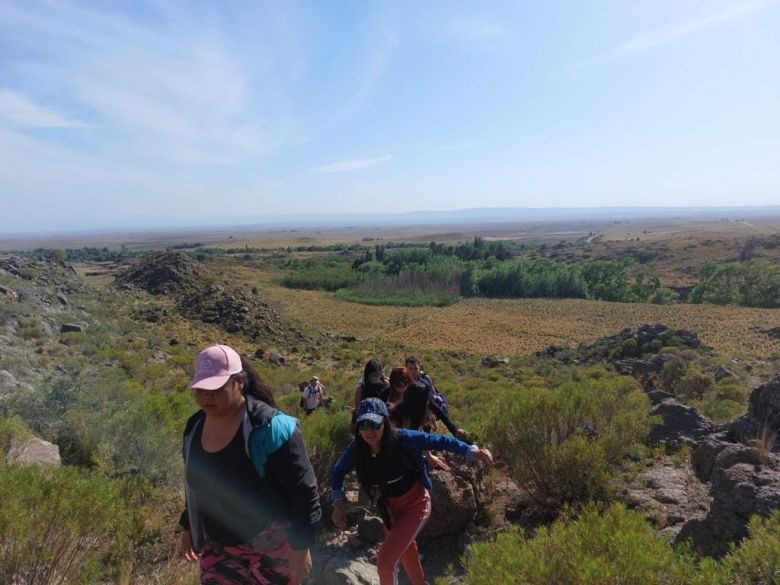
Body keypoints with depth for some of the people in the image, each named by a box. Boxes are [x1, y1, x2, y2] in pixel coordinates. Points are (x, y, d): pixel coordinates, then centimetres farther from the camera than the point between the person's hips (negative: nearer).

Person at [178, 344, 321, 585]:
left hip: (269, 549, -5)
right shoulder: (194, 427, -3)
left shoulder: (270, 428, -24)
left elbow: (303, 491, -20)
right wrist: (188, 528, 18)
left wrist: (301, 548, -18)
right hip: (217, 548, 5)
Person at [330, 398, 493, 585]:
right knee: (405, 553, 28)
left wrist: (472, 452, -29)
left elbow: (439, 441, -21)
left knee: (385, 560, -14)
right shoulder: (356, 449, -20)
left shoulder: (402, 439, -30)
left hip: (415, 504, -5)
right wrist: (338, 503, -12)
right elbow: (338, 472, -1)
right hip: (389, 508, 5)